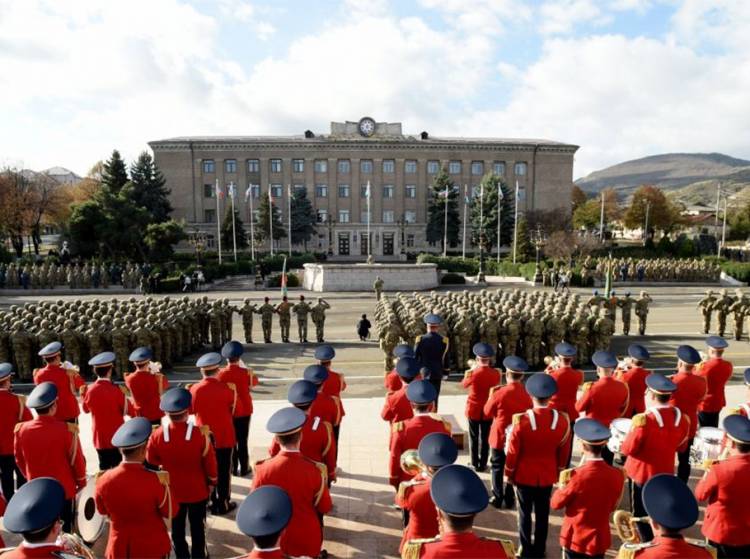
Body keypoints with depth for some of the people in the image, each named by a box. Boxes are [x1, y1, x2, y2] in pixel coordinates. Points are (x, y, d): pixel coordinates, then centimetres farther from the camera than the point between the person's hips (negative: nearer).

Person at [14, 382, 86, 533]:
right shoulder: (67, 430, -25)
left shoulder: (21, 429, -13)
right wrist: (81, 482, 4)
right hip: (64, 489, -3)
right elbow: (77, 460, -14)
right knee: (65, 527, 13)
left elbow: (19, 459, 3)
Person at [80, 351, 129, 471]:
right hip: (117, 436, -3)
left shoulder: (90, 390, -8)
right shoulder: (116, 391, -19)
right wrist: (124, 396, 4)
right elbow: (125, 412, -7)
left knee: (104, 467, 14)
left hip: (99, 437, 4)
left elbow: (86, 410, 11)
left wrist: (82, 394, 22)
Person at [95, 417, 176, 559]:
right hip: (152, 547, -2)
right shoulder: (155, 480, -27)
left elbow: (102, 510, 4)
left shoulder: (104, 480, -17)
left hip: (119, 548, 3)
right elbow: (171, 513, -12)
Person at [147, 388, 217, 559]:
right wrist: (211, 482, 4)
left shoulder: (158, 434, -20)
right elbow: (210, 462, -13)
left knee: (177, 528, 20)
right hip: (198, 490, -1)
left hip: (172, 490, 1)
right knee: (197, 526, 18)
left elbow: (151, 460, 0)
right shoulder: (200, 433, -26)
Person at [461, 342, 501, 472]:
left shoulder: (474, 373, -19)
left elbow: (464, 384, -1)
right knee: (485, 438, 12)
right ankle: (483, 464, 19)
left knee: (474, 437, 12)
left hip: (474, 409, -2)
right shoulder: (496, 373, -11)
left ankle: (475, 463, 19)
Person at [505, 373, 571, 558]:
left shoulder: (521, 420, -24)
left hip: (524, 475, -2)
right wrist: (558, 472, 16)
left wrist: (509, 473, 3)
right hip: (547, 476, 2)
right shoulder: (562, 420, -15)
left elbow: (513, 452, -13)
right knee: (542, 513, 18)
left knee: (525, 513, 15)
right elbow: (564, 452, -1)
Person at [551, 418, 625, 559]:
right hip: (599, 539, 3)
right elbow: (612, 507, 5)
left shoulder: (577, 475, -25)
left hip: (575, 538, -3)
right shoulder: (617, 475, -13)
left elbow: (556, 504, -10)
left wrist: (562, 486, 4)